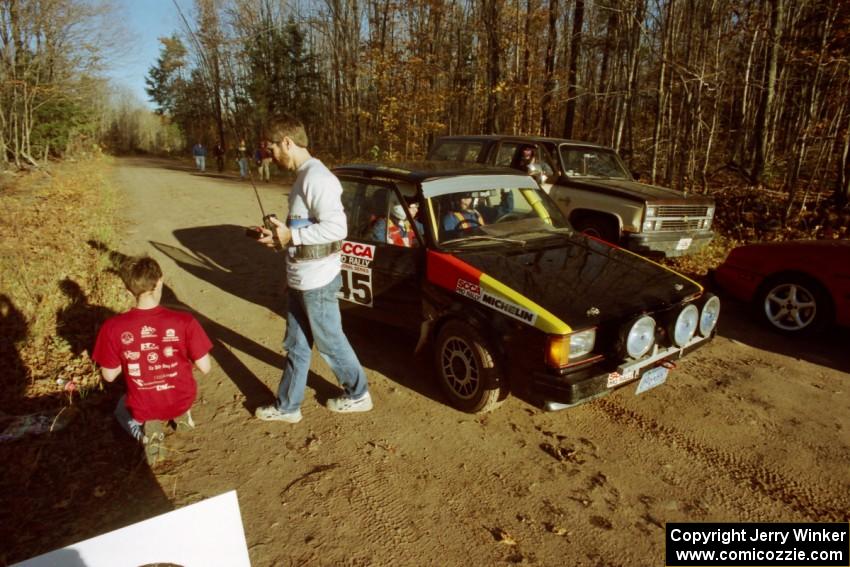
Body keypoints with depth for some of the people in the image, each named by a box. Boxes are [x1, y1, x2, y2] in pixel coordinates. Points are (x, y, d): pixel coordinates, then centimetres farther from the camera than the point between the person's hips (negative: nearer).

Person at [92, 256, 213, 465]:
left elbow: (109, 376, -7)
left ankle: (145, 433, 4)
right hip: (182, 401, 2)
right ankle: (181, 414, 10)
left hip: (142, 409, -1)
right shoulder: (184, 321, -24)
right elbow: (205, 368, -15)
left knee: (122, 409, 36)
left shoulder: (113, 328, -20)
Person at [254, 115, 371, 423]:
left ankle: (358, 394, 29)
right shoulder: (303, 176, 11)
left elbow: (336, 227, -28)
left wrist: (290, 236, -20)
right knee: (296, 345, 17)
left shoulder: (316, 177, -21)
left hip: (317, 282, -10)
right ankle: (287, 406, 31)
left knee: (330, 342, 8)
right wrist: (281, 235, 5)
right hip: (300, 279, 10)